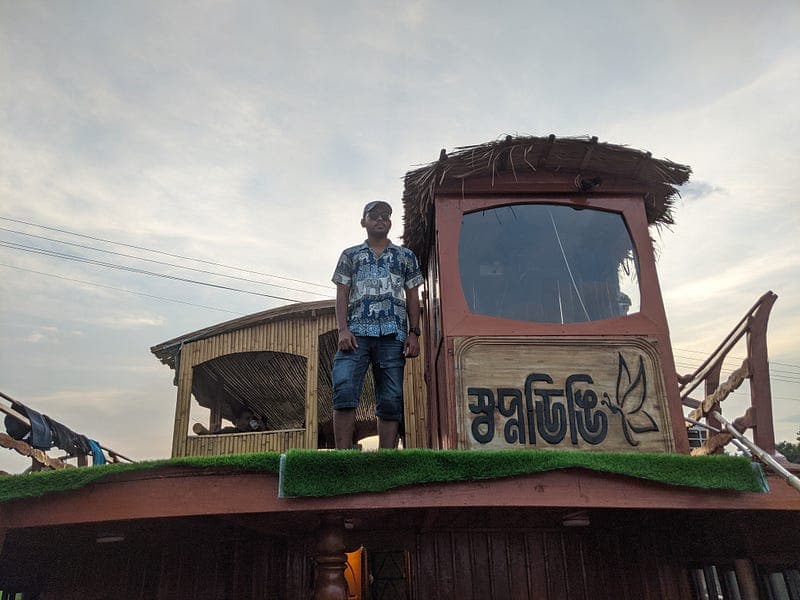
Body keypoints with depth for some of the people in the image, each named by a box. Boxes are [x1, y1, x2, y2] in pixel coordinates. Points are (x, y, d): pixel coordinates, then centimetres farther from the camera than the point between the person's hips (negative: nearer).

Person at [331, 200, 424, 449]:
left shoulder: (406, 256, 20)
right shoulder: (350, 255, 18)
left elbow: (412, 298, 15)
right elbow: (342, 295, 9)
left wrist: (414, 333, 2)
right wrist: (343, 329, -6)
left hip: (393, 335, 1)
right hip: (356, 332, -1)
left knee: (391, 400, -3)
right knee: (344, 391, -17)